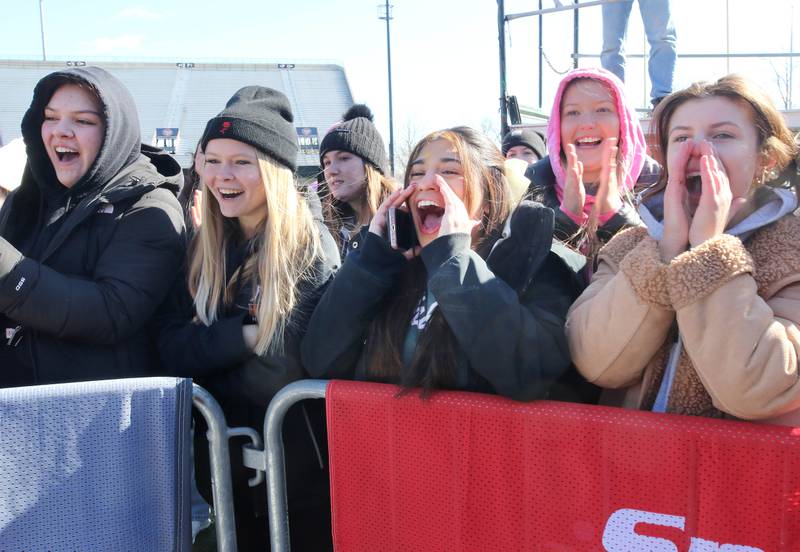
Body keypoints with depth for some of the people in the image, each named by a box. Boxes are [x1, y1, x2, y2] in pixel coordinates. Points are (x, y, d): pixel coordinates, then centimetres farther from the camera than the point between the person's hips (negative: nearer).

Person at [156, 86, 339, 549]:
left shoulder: (311, 247, -13)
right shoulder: (204, 249, 3)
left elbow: (310, 358, -22)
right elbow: (172, 348, -4)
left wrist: (208, 344, -13)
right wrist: (243, 336, -18)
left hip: (300, 466, -5)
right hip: (223, 461, 5)